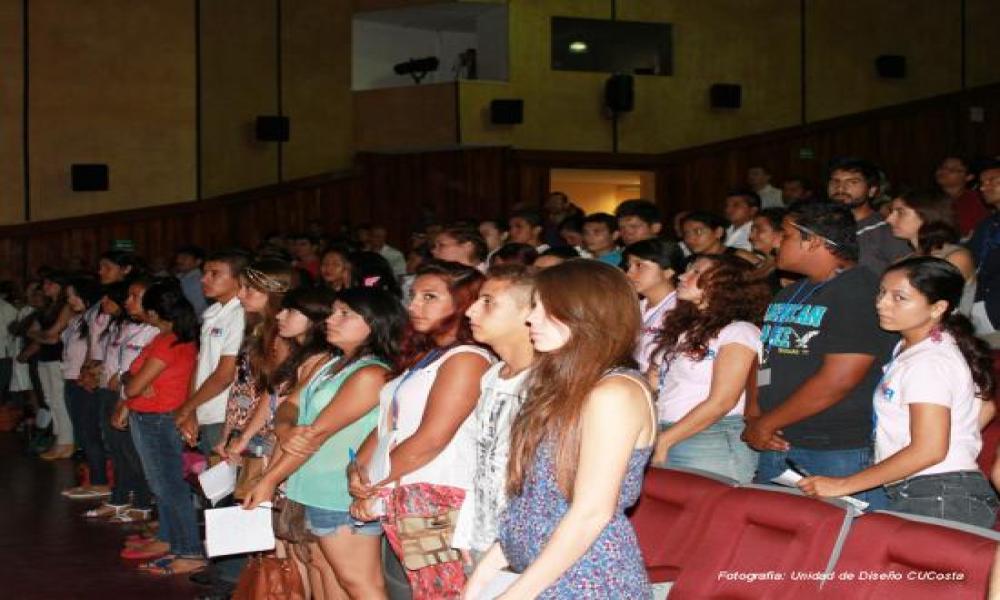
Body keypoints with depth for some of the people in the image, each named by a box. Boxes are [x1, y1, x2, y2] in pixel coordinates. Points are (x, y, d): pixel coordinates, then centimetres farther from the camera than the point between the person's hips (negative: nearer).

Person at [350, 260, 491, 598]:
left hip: (439, 502, -8)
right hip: (402, 501, 8)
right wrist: (358, 469, 1)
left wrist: (374, 482, -5)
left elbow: (432, 439, -15)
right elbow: (387, 425, 19)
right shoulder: (421, 357, 22)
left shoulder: (466, 358, -8)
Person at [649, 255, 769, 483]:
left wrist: (664, 441, -13)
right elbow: (652, 382, 13)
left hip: (712, 447, -6)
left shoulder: (739, 331, -6)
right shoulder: (679, 327, 19)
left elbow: (721, 402, -14)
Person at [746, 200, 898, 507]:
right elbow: (762, 360, 18)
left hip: (840, 455, -8)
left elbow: (837, 381, -19)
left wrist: (766, 425, -12)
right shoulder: (789, 295, 18)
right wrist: (753, 419, -1)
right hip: (775, 448, 8)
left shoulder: (861, 293, -12)